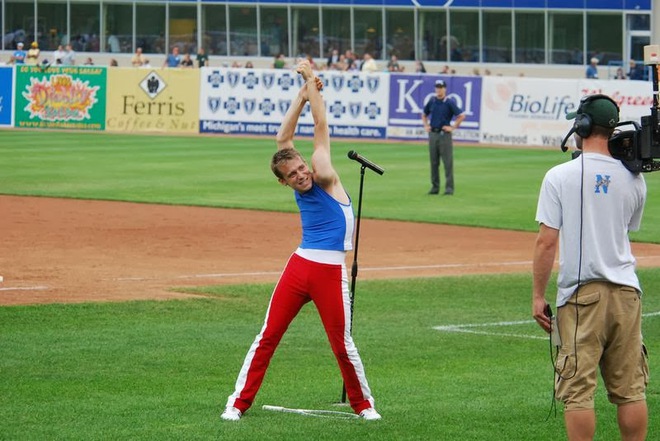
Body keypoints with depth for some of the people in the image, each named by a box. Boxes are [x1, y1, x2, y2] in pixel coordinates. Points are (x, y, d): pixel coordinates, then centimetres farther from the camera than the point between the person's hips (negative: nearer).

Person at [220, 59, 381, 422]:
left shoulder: (324, 180, -2)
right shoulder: (299, 187, 8)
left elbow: (321, 127, -2)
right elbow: (283, 138, 7)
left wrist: (312, 84, 1)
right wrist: (302, 94, 2)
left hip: (330, 272, -4)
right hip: (299, 267, 4)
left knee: (342, 344, 1)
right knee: (268, 337, 0)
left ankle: (363, 403, 20)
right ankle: (239, 402, 3)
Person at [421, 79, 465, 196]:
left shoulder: (449, 103, -6)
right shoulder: (431, 102, 9)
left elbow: (461, 116, -8)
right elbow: (424, 114, 25)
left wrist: (453, 127, -9)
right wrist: (426, 126, 12)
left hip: (445, 135, -5)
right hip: (433, 134, 5)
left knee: (448, 162, -6)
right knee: (434, 162, 8)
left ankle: (449, 187, -6)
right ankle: (435, 187, 14)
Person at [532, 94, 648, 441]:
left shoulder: (560, 176, -6)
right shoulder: (633, 179, 5)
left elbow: (546, 242, -9)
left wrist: (538, 295, -2)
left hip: (581, 294, -4)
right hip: (626, 293, 4)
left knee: (578, 390, -1)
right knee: (630, 390, 9)